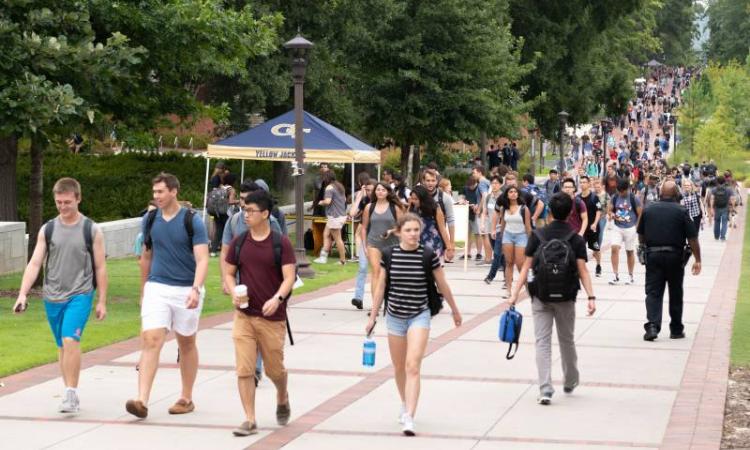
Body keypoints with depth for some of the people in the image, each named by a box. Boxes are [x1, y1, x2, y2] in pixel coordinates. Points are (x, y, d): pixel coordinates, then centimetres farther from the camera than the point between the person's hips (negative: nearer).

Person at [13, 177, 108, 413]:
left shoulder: (92, 230, -1)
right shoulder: (47, 230, 5)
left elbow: (100, 267, 3)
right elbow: (34, 264, 2)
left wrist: (102, 301, 1)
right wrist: (23, 294, -9)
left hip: (80, 294, -4)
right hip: (52, 296, 4)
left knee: (71, 340, -19)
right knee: (62, 346, 11)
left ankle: (71, 393, -15)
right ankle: (71, 396, 20)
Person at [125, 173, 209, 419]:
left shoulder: (192, 221, -7)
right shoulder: (150, 220, 5)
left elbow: (202, 260, -14)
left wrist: (195, 289, -29)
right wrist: (143, 292, 21)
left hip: (186, 291, -2)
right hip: (157, 288, 2)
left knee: (186, 344, 11)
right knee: (151, 340, -12)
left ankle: (186, 399, 25)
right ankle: (142, 401, -19)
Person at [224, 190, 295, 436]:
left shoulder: (281, 243, -6)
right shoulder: (239, 242, 4)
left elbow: (289, 277, -10)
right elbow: (229, 273, 12)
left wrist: (278, 298, -28)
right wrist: (234, 293, -9)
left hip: (273, 317, -2)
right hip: (243, 315, 2)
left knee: (274, 369, 9)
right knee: (244, 369, -5)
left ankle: (282, 400, 41)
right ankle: (250, 420, 2)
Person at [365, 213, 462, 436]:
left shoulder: (428, 256, -8)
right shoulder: (389, 255, -2)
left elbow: (442, 285, 4)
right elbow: (381, 287, 7)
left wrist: (455, 310, 15)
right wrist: (373, 317, 9)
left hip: (419, 315, -3)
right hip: (395, 316, 3)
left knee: (413, 366, -16)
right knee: (399, 367, 16)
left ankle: (409, 418, -20)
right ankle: (405, 405, 40)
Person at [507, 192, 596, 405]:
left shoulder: (537, 236, -1)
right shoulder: (576, 239, -3)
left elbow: (526, 266, -4)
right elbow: (582, 270, -12)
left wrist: (515, 293, -3)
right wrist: (591, 297, -14)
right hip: (566, 297, 0)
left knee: (542, 341, -1)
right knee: (567, 340, 17)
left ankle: (545, 389, -13)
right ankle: (570, 382, 36)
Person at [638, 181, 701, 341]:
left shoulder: (648, 210, 3)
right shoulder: (681, 211, -6)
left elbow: (641, 237, 9)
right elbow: (692, 238, -8)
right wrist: (697, 260, -2)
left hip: (653, 255, 1)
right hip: (674, 256, -1)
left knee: (653, 292, 1)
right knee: (675, 293, 11)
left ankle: (652, 325, -17)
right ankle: (676, 329, 19)